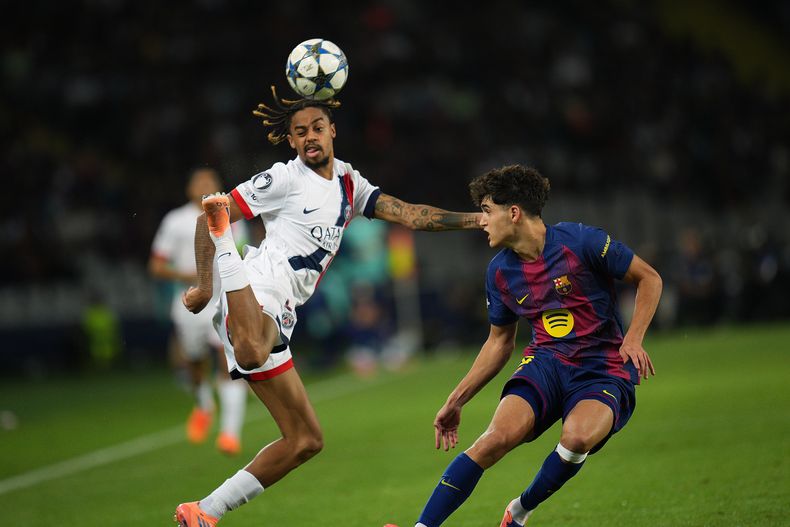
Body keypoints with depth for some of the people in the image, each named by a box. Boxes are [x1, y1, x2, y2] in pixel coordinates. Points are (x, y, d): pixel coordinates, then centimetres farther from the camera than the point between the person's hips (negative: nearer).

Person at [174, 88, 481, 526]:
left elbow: (410, 215, 18)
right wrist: (204, 284, -7)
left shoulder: (349, 184, 24)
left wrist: (481, 219, 9)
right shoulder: (284, 179, 3)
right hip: (260, 288, -8)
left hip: (278, 319, 8)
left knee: (305, 440, 7)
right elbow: (206, 216, 2)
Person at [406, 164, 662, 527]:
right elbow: (500, 341, 19)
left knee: (577, 437, -35)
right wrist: (456, 400, 16)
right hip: (546, 364, 3)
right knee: (498, 436, -25)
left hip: (604, 372, -3)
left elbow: (649, 279, -2)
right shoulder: (500, 272, 5)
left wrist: (633, 340, -15)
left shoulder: (579, 241, -12)